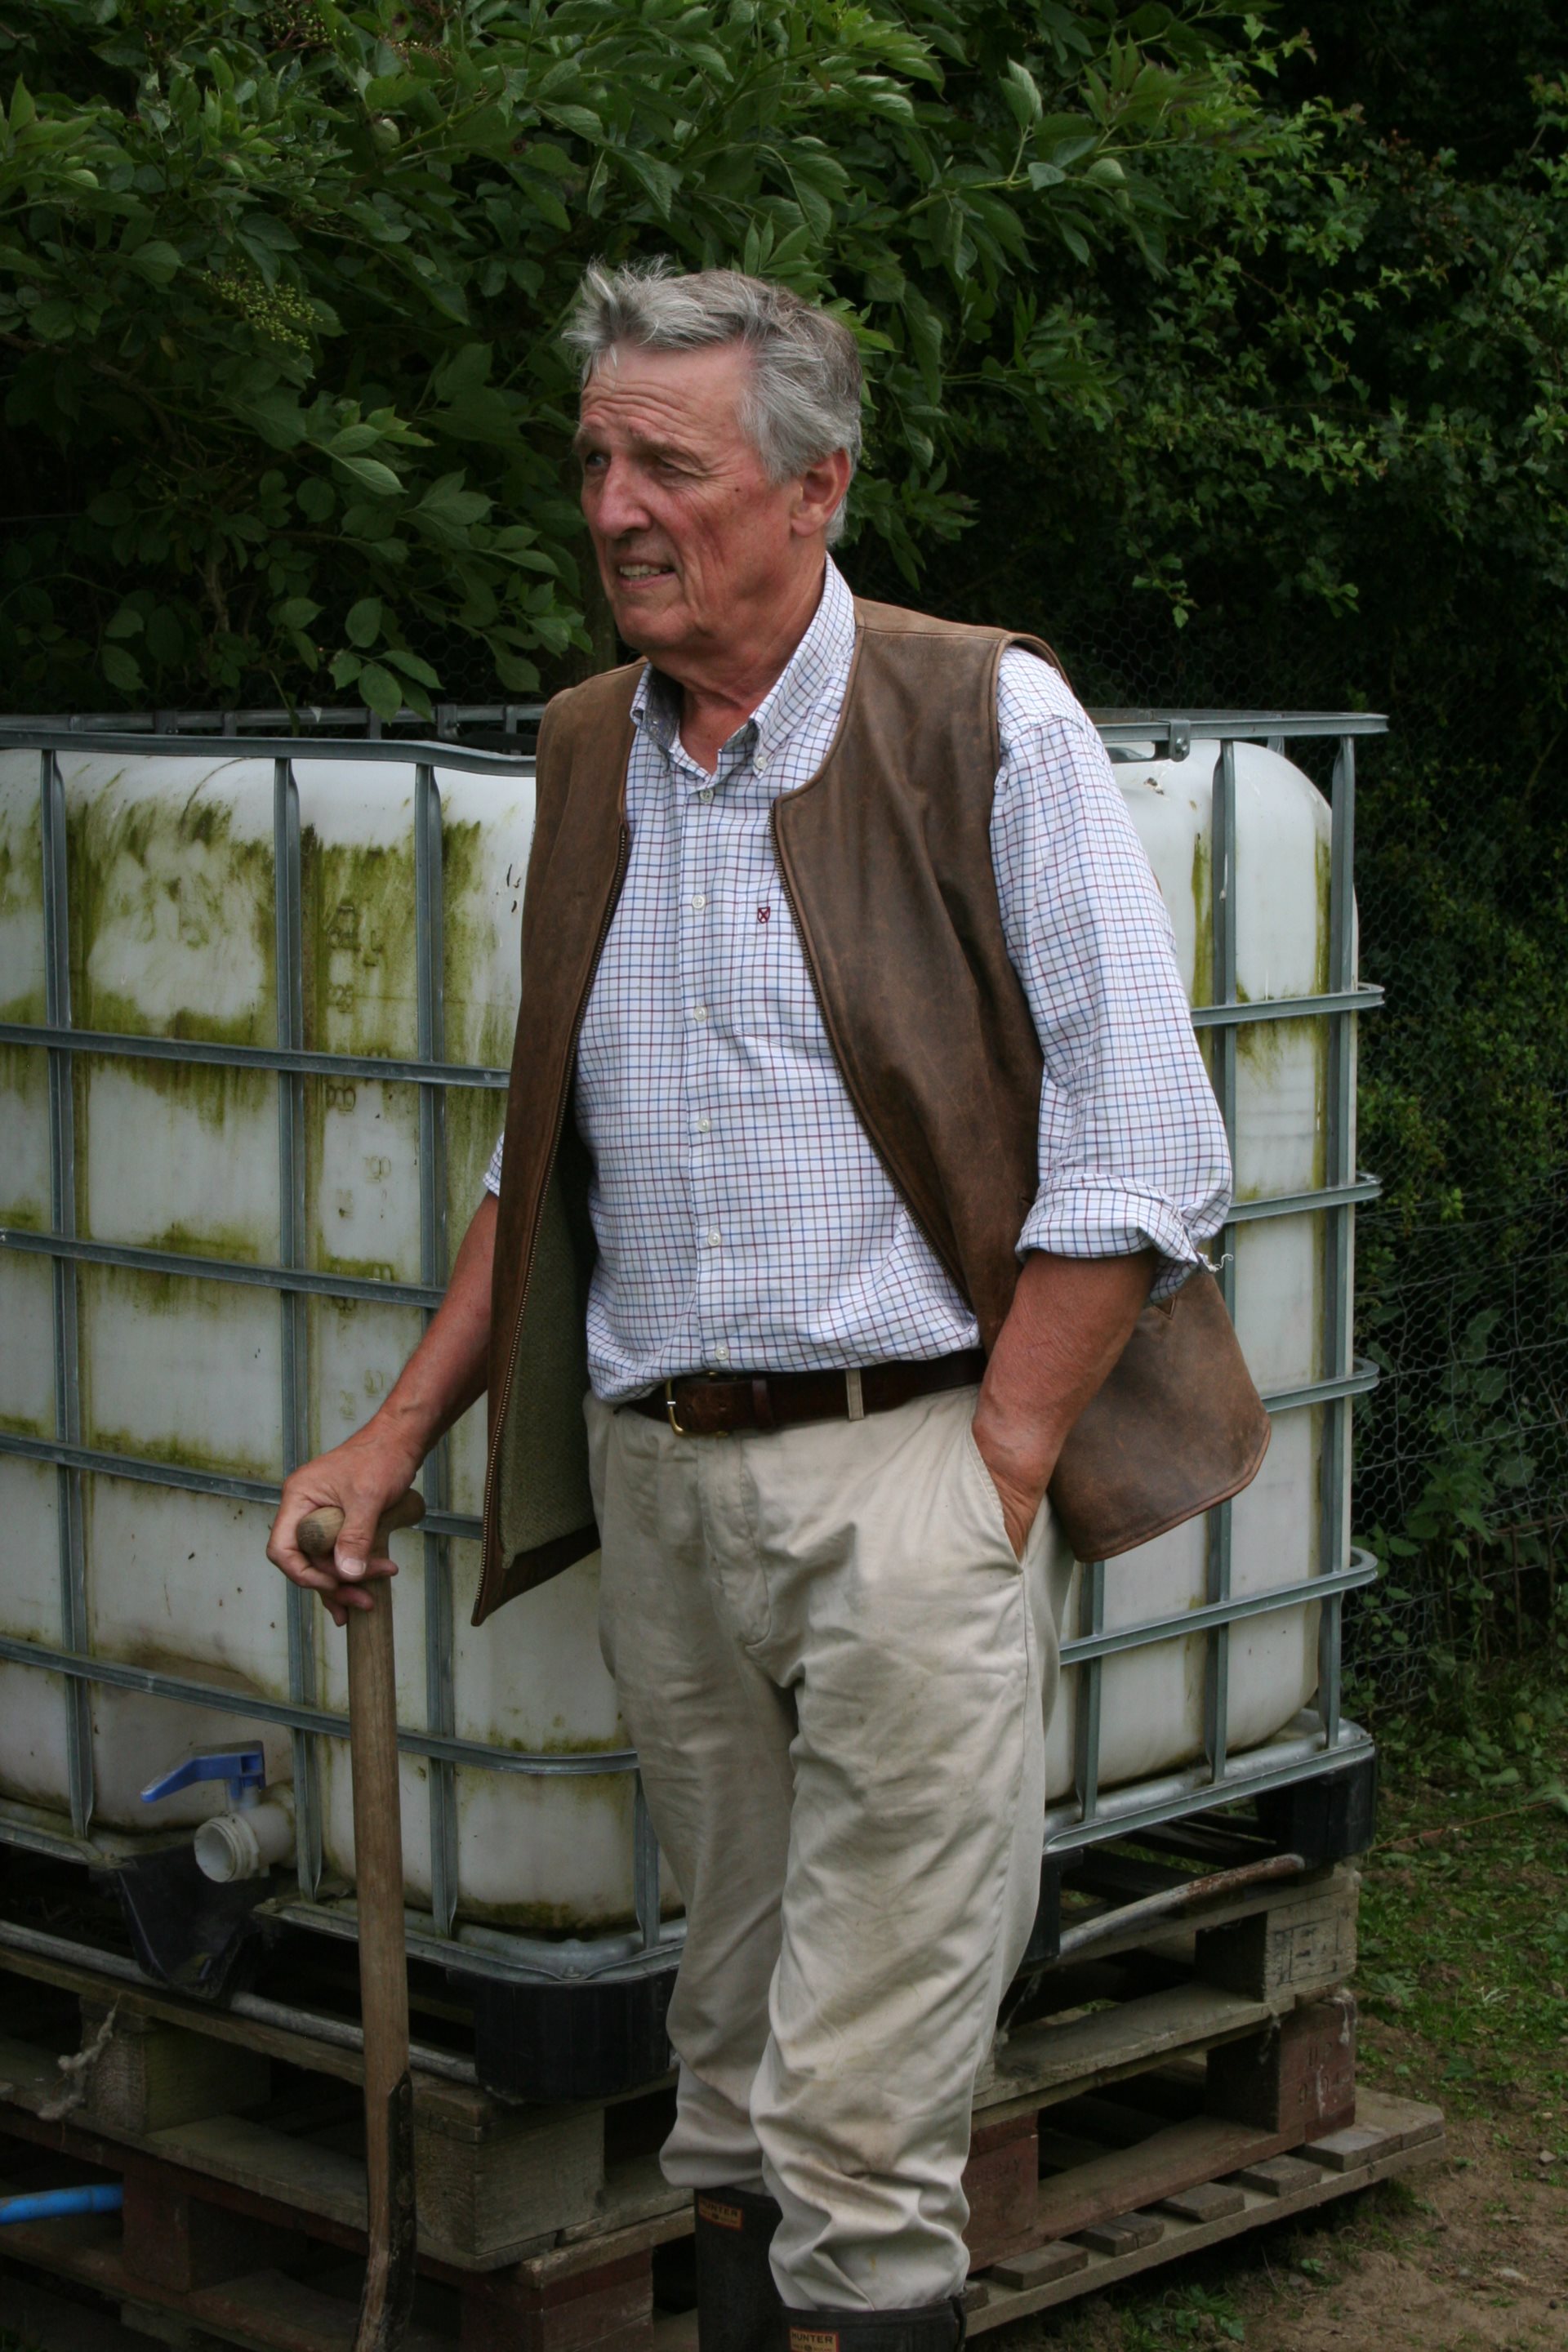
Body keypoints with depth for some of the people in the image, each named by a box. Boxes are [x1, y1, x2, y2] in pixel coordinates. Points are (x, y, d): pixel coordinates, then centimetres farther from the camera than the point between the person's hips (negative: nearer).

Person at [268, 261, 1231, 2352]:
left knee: (860, 2146, -6)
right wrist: (398, 1434, 13)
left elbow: (1142, 1157, -8)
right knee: (732, 2078, 14)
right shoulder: (589, 751, 13)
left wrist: (992, 1473, -11)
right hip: (657, 1479, 6)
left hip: (906, 1472, -6)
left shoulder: (990, 723, -5)